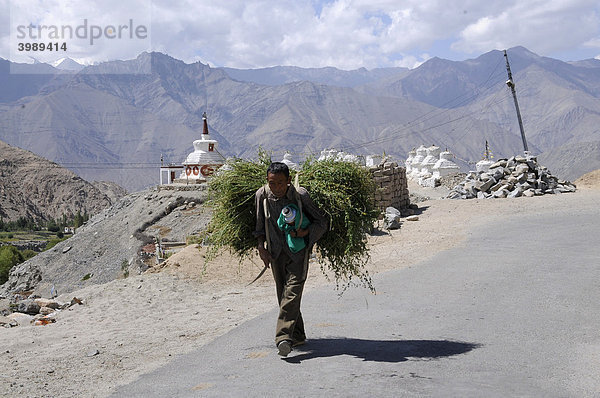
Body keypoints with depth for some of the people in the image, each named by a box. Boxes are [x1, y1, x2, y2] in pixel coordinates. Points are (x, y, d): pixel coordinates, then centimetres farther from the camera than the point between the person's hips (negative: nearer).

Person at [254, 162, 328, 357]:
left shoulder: (301, 195, -14)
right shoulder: (262, 195, -7)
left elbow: (321, 221, -5)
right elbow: (260, 224, 9)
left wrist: (305, 232, -20)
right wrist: (261, 246, 1)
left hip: (298, 251, -4)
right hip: (276, 252, 4)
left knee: (292, 291, -17)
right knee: (283, 294, 7)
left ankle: (284, 337, -23)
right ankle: (297, 335, 21)